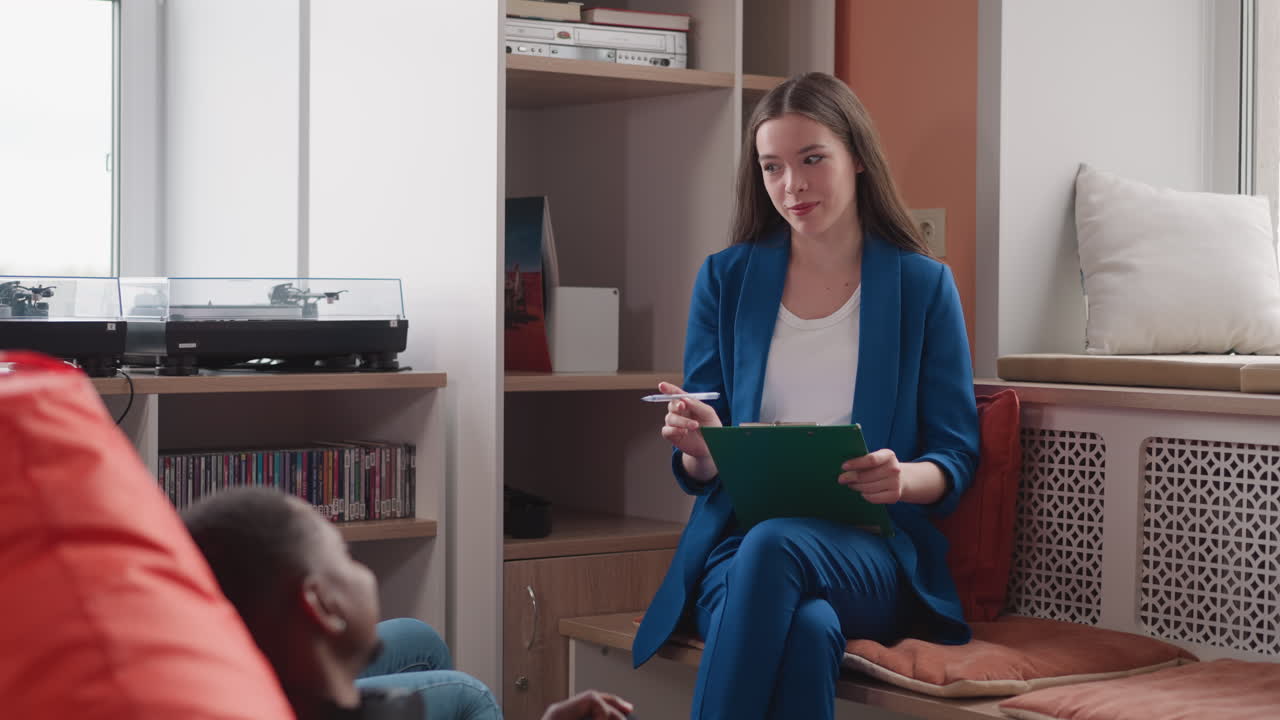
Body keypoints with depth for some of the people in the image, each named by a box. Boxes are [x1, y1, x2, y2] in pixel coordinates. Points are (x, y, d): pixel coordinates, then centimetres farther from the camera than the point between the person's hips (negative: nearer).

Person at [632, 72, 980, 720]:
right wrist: (698, 450, -13)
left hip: (870, 552, -1)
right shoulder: (726, 278, 13)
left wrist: (902, 477, -17)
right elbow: (698, 471, 13)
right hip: (737, 539, 1)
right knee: (806, 627, -37)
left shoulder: (923, 285, 9)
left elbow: (956, 459, 7)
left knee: (774, 546, -38)